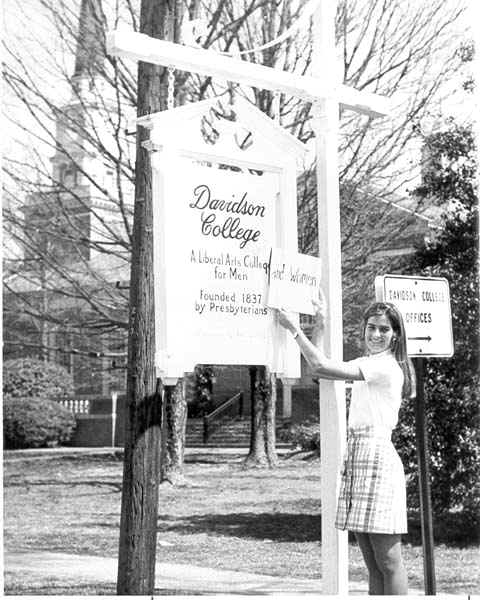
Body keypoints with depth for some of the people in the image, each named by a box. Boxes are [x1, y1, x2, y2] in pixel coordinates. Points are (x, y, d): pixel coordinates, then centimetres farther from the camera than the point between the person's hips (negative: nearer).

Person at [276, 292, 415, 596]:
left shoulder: (385, 365, -10)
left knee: (389, 562, -8)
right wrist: (321, 323, 18)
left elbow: (321, 366, -18)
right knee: (374, 564, 8)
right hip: (358, 456, 10)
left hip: (377, 457, -10)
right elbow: (321, 368, 23)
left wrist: (294, 328, -7)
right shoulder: (369, 364, 19)